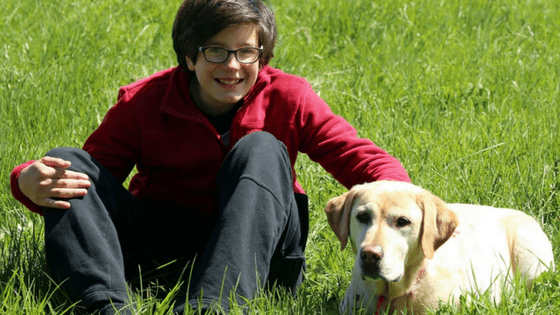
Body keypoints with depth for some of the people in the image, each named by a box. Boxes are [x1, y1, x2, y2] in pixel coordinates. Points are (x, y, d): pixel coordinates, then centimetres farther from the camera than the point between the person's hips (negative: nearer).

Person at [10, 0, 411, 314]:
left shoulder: (287, 98, -1)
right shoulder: (143, 103, -1)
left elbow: (360, 157, -7)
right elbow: (88, 172, -5)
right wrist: (31, 183, -29)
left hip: (254, 249, -1)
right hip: (161, 247, 1)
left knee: (261, 149, -26)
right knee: (66, 161, -17)